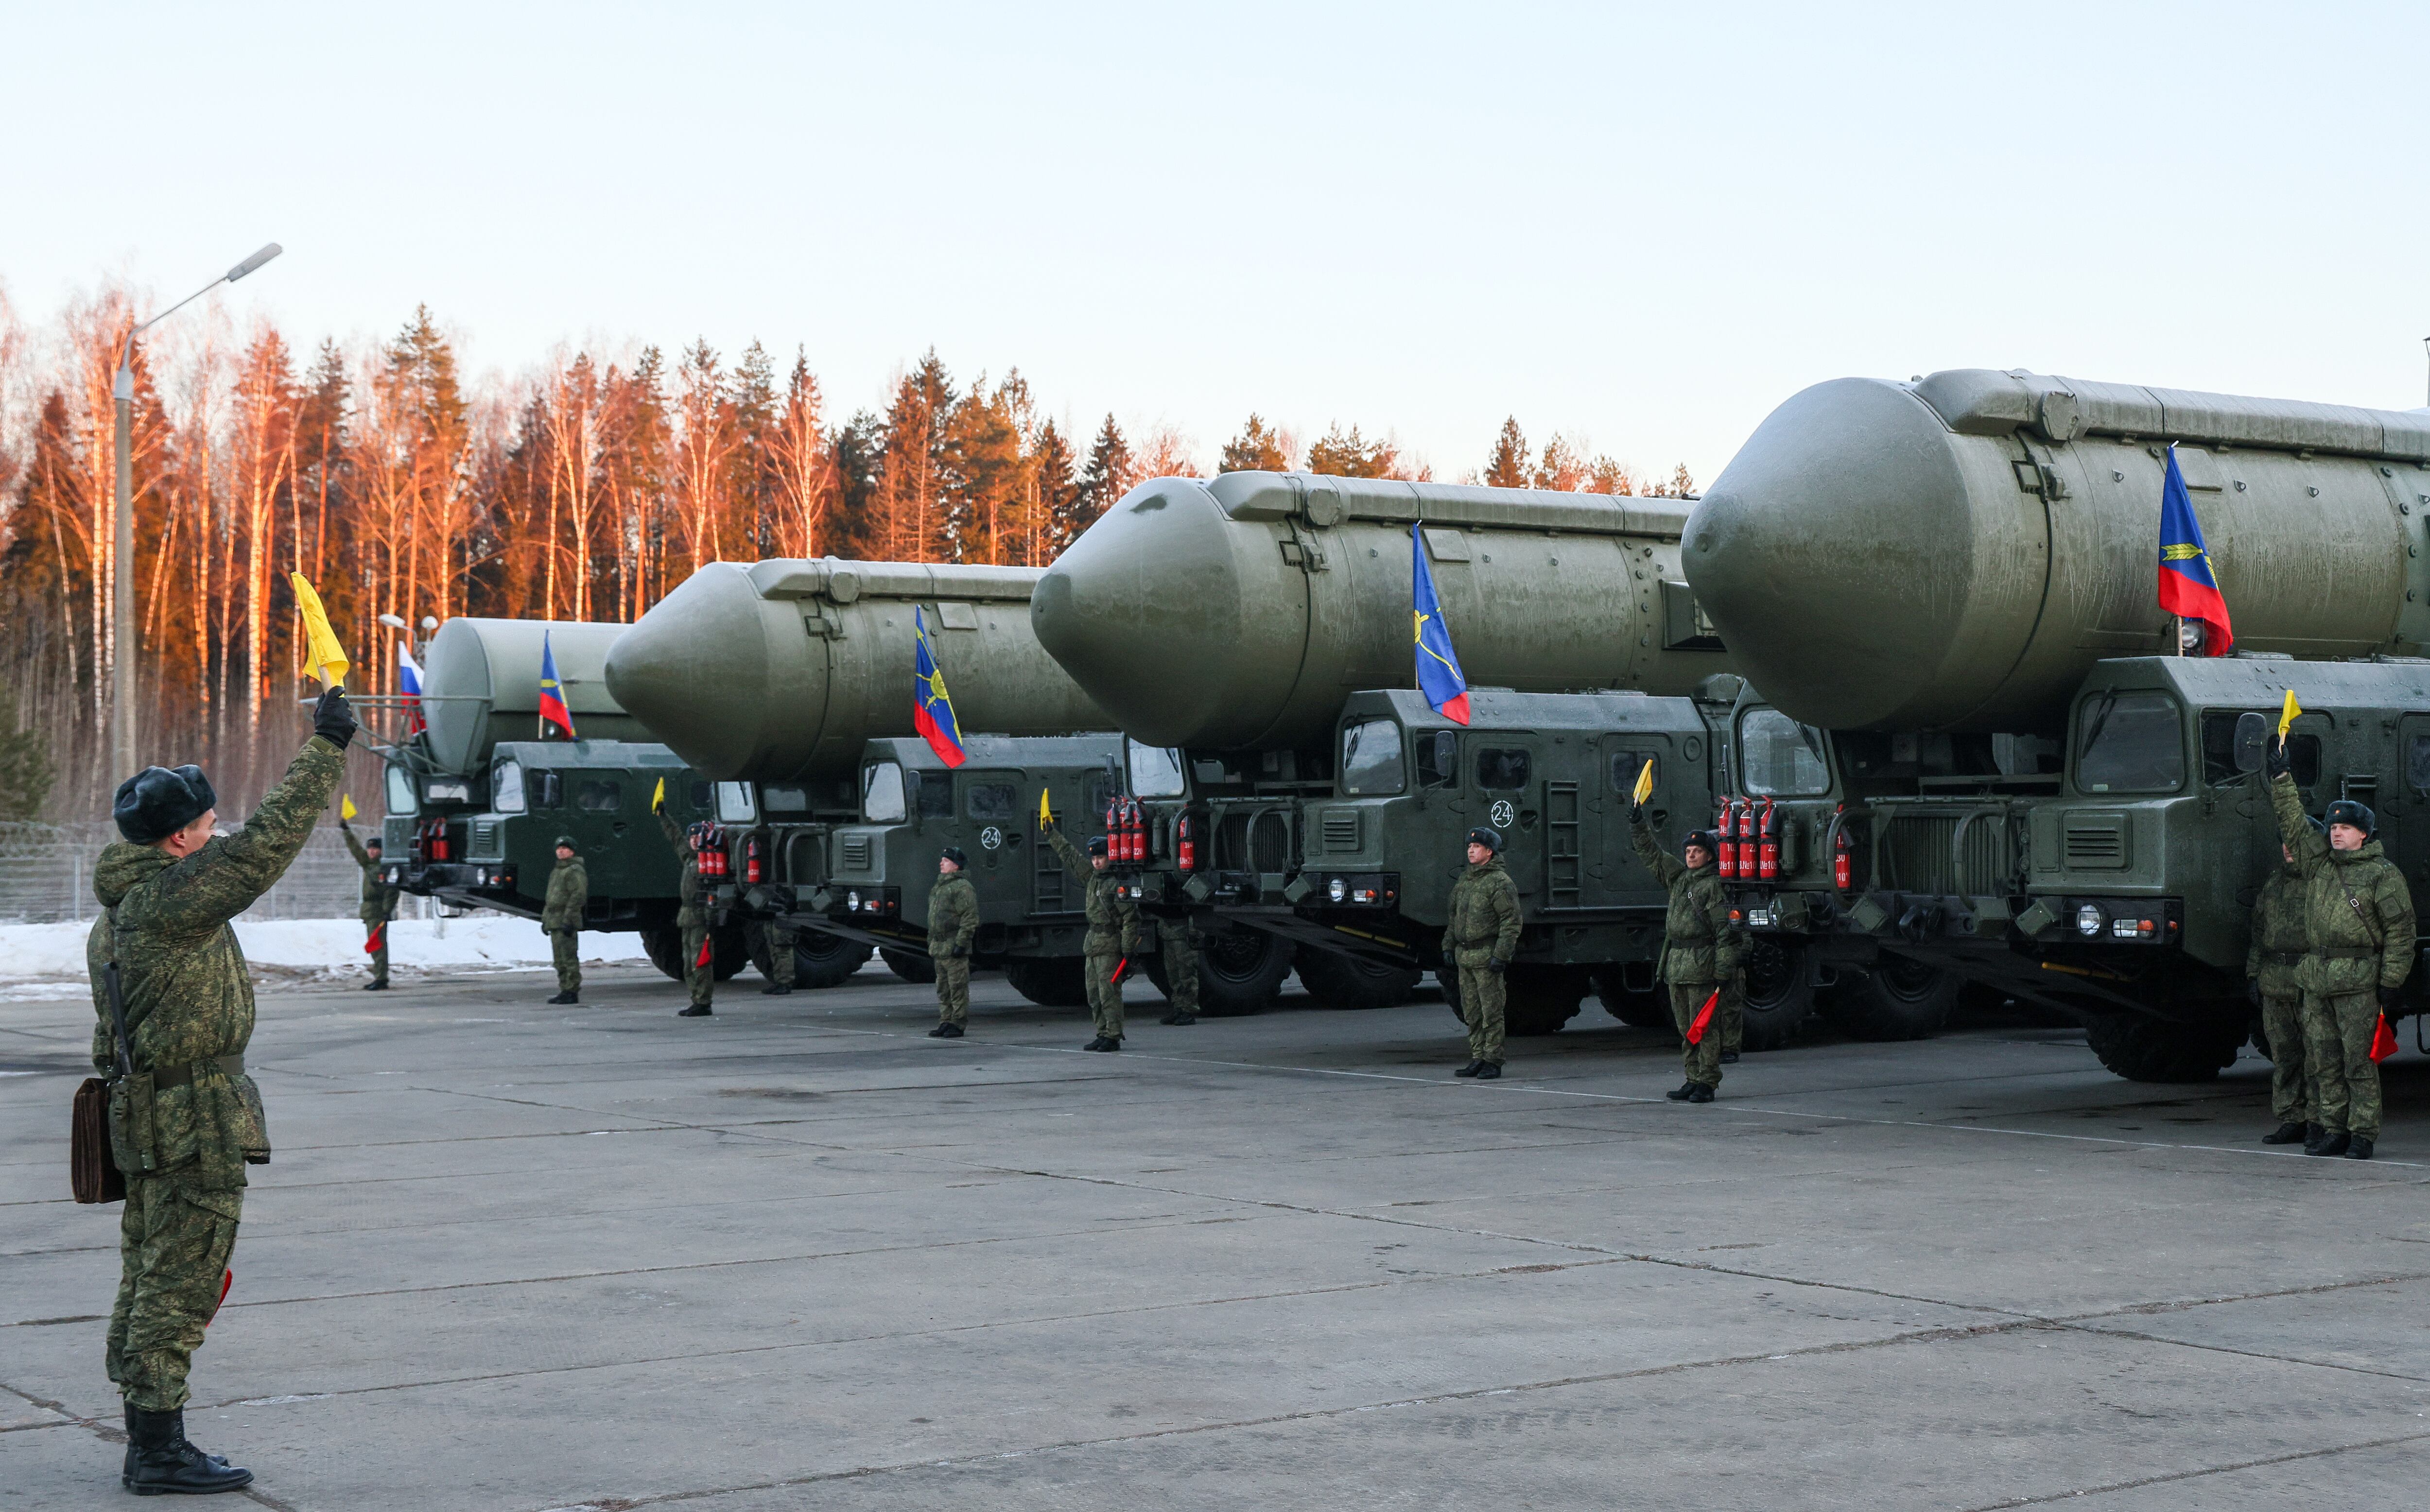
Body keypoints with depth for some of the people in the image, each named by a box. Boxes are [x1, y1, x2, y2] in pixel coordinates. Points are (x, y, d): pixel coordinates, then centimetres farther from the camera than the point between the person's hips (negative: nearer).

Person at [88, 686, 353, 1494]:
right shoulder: (171, 897, -18)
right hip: (195, 1122, -10)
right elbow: (268, 839, -19)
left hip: (149, 1116, 10)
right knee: (181, 1283, -5)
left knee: (149, 1280, 13)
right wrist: (325, 746, -12)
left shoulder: (117, 912, 13)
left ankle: (148, 1442, 19)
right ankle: (158, 1449, -2)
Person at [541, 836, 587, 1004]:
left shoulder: (575, 870, -10)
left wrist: (568, 920, -22)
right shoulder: (556, 870, 22)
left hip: (567, 922, -10)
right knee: (560, 959, 11)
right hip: (554, 921, 10)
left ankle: (572, 992, -9)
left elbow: (579, 896, -18)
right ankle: (564, 990, 16)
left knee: (569, 957, -10)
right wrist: (545, 919, 23)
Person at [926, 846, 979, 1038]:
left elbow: (970, 919, -16)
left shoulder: (963, 887, -11)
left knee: (958, 988, -5)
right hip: (939, 948, 10)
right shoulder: (938, 888, 20)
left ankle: (958, 1024, -3)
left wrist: (961, 943, -21)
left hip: (954, 949, -10)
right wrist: (931, 945, 23)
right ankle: (945, 1023, 18)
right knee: (943, 989, 13)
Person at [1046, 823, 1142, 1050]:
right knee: (1094, 994, 10)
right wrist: (1052, 834, 30)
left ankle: (1113, 1037, -9)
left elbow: (1131, 917, -16)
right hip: (1093, 944, 9)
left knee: (1109, 992, -10)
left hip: (1110, 946, -9)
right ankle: (1103, 1034, 15)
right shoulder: (1093, 876, 12)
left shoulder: (1117, 884, -13)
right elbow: (1071, 857, 25)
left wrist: (1128, 948, -20)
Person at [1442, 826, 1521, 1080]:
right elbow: (1454, 918, 24)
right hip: (1464, 956, 8)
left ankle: (1493, 1061, -1)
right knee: (1471, 1013, 10)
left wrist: (1501, 955, -18)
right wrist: (1448, 946, 17)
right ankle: (1477, 1059, 16)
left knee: (1491, 1011, -4)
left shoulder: (1501, 883, -8)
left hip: (1487, 956, -8)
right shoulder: (1464, 881, 16)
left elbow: (1512, 923, -12)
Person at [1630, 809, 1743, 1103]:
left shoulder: (1714, 886, -7)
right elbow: (1650, 854, 22)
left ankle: (1708, 1083, -3)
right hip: (1676, 963, 8)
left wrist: (1724, 969, -16)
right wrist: (1638, 824, 11)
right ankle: (1693, 1080, 15)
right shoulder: (1678, 878, 14)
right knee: (1685, 1028, 10)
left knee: (1704, 1027, -6)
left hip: (1702, 965, -8)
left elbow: (1725, 931, -11)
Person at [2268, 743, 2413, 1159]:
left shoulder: (2383, 875, -2)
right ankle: (2334, 1130, 14)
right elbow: (2293, 822, 22)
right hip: (2315, 980, 6)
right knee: (2323, 1060, 7)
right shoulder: (2318, 861, 15)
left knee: (2358, 1060, -6)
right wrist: (2281, 776, 17)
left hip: (2358, 981, -6)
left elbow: (2400, 931, -4)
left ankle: (2363, 1136, -2)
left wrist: (2391, 980, -9)